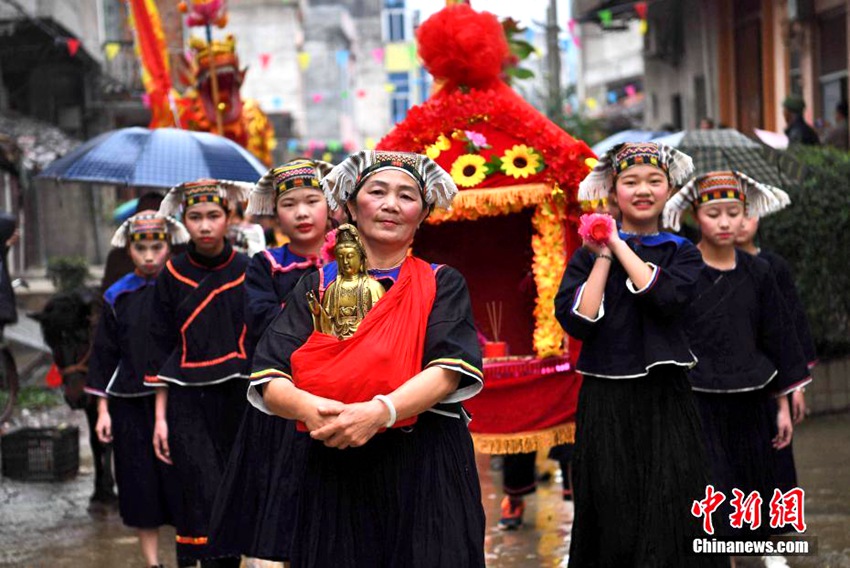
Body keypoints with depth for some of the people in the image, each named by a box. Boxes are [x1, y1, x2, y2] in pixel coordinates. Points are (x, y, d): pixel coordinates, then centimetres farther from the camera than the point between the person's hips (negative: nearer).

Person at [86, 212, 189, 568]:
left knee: (180, 481, -4)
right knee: (140, 484, 6)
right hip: (130, 403, 2)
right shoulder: (117, 297, 4)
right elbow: (104, 355, 7)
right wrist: (103, 409, 2)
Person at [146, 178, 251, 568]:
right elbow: (161, 350, 6)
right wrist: (160, 416, 2)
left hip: (238, 398, 1)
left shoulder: (248, 271, 3)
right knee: (206, 497, -10)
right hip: (188, 403, -1)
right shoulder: (172, 276, 4)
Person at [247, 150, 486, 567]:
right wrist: (307, 406, -24)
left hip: (426, 470, -1)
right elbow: (269, 380, -1)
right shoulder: (317, 286, 9)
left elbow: (448, 369, -10)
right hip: (333, 473, 1)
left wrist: (380, 411, -27)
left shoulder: (442, 285, 6)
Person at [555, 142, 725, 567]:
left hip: (665, 397, 0)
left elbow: (667, 297, -15)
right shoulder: (589, 254, 5)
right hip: (606, 400, 0)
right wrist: (603, 257, -7)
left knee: (671, 514, -6)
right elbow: (576, 322, -9)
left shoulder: (682, 253, 7)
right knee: (613, 514, 3)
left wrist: (619, 245, -8)